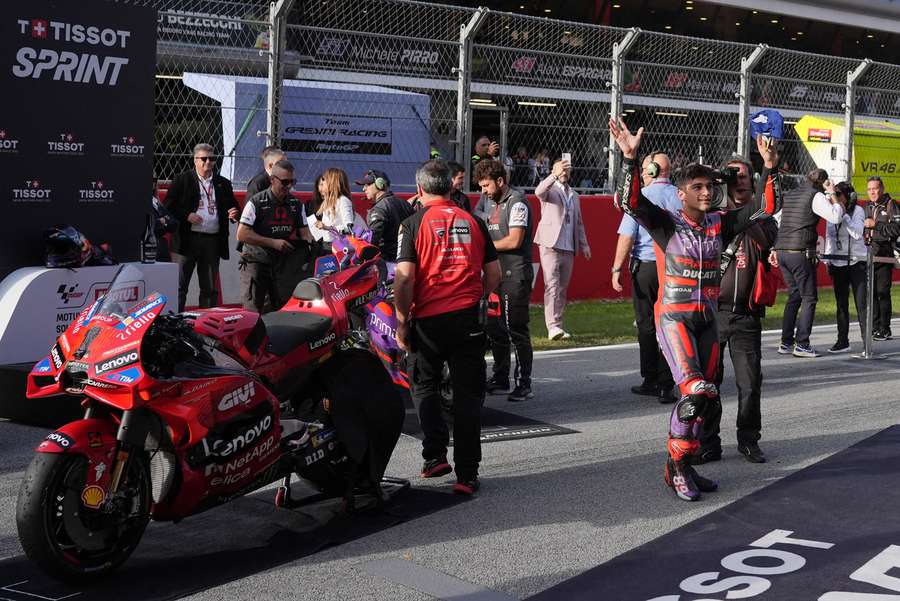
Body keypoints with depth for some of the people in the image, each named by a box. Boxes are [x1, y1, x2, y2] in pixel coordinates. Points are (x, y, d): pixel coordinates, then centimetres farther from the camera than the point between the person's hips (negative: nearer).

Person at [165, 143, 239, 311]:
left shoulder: (223, 184, 14)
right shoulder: (182, 180, 4)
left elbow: (232, 207, 19)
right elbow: (169, 206, 0)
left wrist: (234, 213, -4)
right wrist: (186, 215, -13)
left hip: (213, 241, 4)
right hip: (187, 239, -4)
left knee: (209, 288, 9)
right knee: (179, 286, -3)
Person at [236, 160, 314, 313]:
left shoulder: (296, 204, 7)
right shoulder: (256, 202, -7)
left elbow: (304, 233, 10)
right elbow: (242, 234, -12)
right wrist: (273, 243, -17)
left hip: (285, 264, 4)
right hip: (256, 262, -4)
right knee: (253, 311, -6)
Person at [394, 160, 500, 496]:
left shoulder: (414, 223, -3)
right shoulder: (473, 222, 8)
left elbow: (404, 277, -11)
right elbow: (494, 274, 8)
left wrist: (402, 322, -2)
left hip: (428, 319, -2)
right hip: (469, 319, 2)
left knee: (425, 387, 19)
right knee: (468, 395, 5)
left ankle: (435, 456, 11)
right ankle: (467, 475, 4)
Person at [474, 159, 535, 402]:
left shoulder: (517, 202, -10)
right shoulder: (490, 202, 17)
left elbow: (514, 240, -18)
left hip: (515, 275, -9)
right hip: (496, 274, 9)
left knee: (517, 331, -7)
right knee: (495, 330, 13)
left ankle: (524, 384, -2)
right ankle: (500, 379, 24)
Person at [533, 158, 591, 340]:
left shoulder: (575, 196, 21)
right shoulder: (550, 190, 2)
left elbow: (579, 223, 24)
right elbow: (539, 191, -23)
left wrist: (584, 244, 13)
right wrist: (555, 175, -37)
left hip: (569, 248, 6)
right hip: (551, 245, -6)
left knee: (562, 288, 7)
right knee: (552, 286, -13)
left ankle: (557, 326, 11)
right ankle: (553, 327, -19)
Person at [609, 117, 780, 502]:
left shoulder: (720, 223, 8)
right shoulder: (666, 223, -5)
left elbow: (766, 207, 8)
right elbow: (630, 201, -21)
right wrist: (630, 158, -33)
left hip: (707, 320, 6)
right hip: (674, 318, -6)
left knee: (703, 398, 10)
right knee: (695, 391, -20)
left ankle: (681, 466, 24)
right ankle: (677, 467, -5)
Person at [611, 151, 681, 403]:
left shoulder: (641, 196, -7)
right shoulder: (681, 197, 3)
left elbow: (627, 236, -11)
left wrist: (617, 269, -7)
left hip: (645, 268, -3)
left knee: (646, 325, 8)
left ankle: (650, 381, 13)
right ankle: (666, 386, 3)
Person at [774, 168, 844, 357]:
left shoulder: (789, 195, 17)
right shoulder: (816, 196, -6)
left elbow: (777, 220, 23)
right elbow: (835, 218, -15)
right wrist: (835, 199, 1)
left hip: (782, 251, 7)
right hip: (801, 252, -7)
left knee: (794, 296, 15)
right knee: (809, 298, 0)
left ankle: (786, 342, 11)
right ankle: (801, 344, -6)